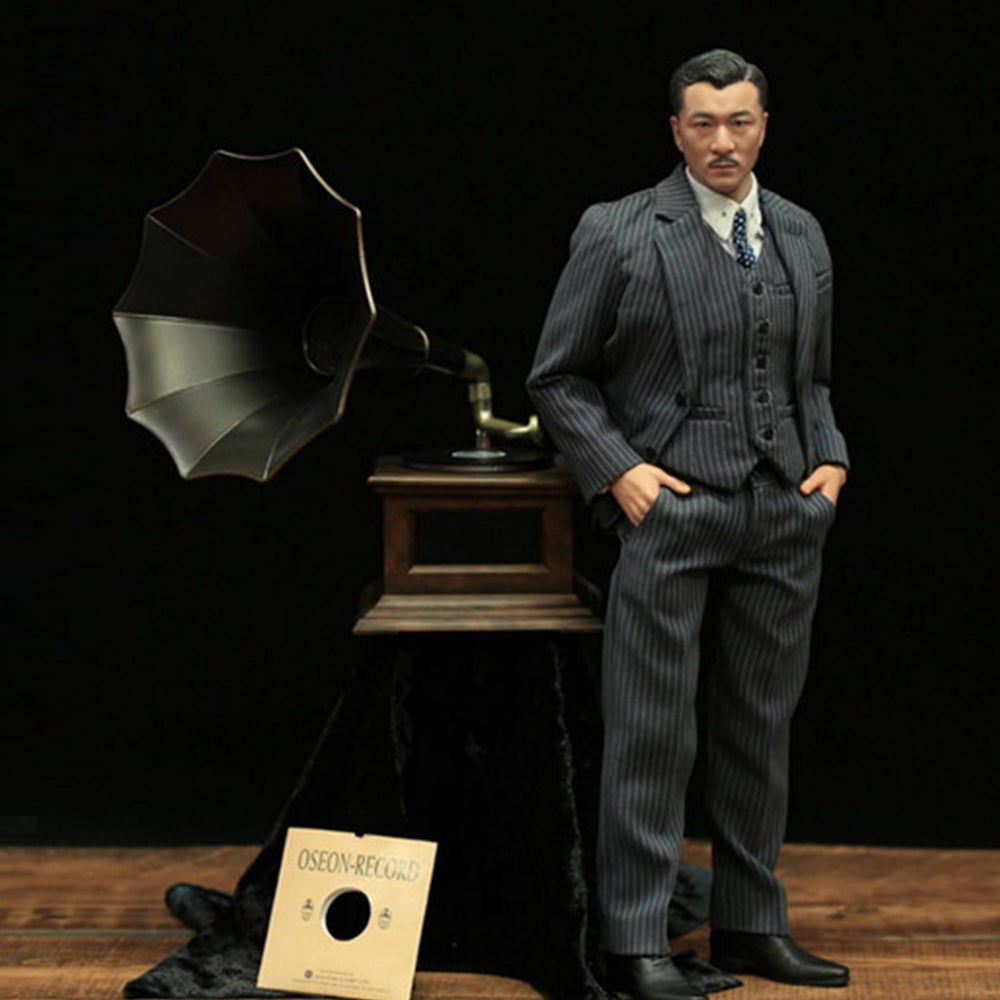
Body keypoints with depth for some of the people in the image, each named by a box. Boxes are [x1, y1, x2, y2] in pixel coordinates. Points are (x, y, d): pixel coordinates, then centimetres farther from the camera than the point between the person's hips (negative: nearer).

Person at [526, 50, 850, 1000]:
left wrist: (830, 458, 5)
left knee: (760, 730, 10)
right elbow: (557, 377, 1)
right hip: (667, 509, -5)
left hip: (782, 517, 5)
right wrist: (616, 468, -10)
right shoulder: (616, 235, -2)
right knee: (652, 733, -4)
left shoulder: (801, 236, 13)